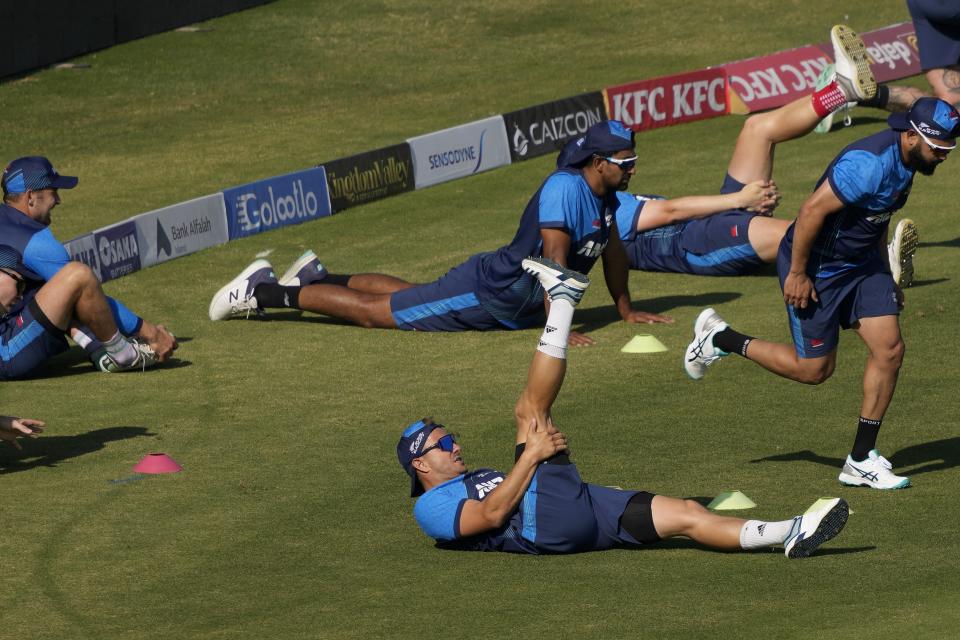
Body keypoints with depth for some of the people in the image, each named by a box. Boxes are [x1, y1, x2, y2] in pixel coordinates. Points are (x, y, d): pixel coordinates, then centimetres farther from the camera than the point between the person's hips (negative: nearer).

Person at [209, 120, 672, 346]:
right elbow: (554, 260, -34)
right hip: (488, 294, -9)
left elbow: (612, 248, 15)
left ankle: (319, 278, 45)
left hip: (512, 306, 9)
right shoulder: (565, 188, -29)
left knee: (413, 297, 30)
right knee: (374, 311, 0)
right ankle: (263, 292, 9)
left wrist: (626, 309, 17)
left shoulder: (604, 192, 0)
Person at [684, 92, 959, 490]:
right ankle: (720, 340, 21)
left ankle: (861, 460, 6)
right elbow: (813, 210, -28)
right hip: (816, 268, -9)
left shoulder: (906, 160, 0)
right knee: (814, 369, 1)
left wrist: (885, 277, 20)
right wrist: (797, 274, -22)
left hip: (860, 263, 9)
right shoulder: (870, 164, -31)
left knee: (889, 350, -4)